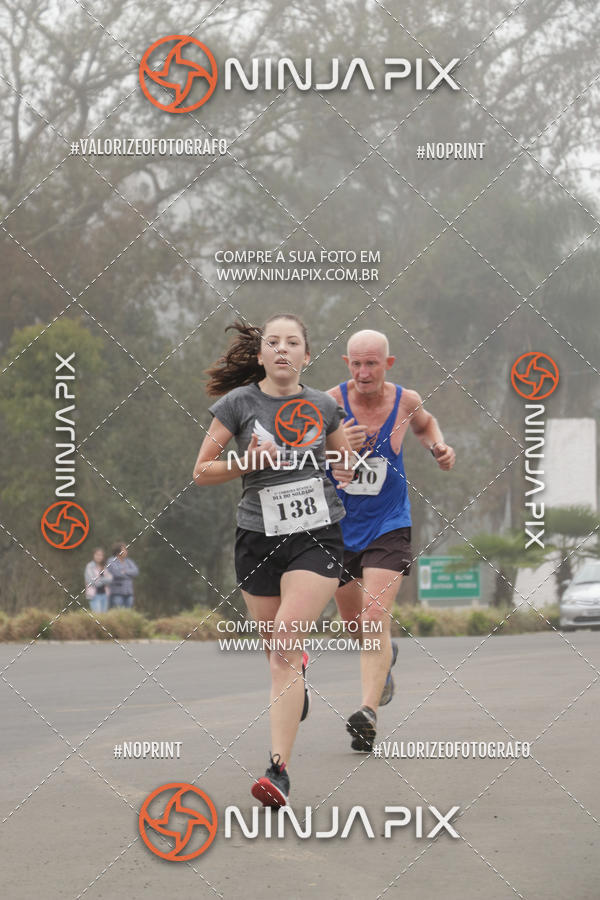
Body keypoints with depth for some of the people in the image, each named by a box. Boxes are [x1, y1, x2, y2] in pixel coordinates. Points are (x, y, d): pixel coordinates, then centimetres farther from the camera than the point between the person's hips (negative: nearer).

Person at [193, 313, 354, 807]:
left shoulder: (323, 406, 6)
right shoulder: (238, 404, -1)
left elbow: (347, 464, 22)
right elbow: (201, 471, 3)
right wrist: (247, 462, -13)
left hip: (317, 535, -1)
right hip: (258, 538, 1)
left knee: (285, 644, -17)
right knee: (278, 650, 12)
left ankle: (279, 770, -21)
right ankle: (300, 674, 54)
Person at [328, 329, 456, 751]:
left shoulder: (406, 400, -5)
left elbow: (425, 422, 21)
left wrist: (439, 446, 1)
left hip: (388, 526, -1)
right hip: (338, 526, 1)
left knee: (374, 620, -18)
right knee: (355, 624, 17)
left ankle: (369, 713, -27)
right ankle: (386, 656, 51)